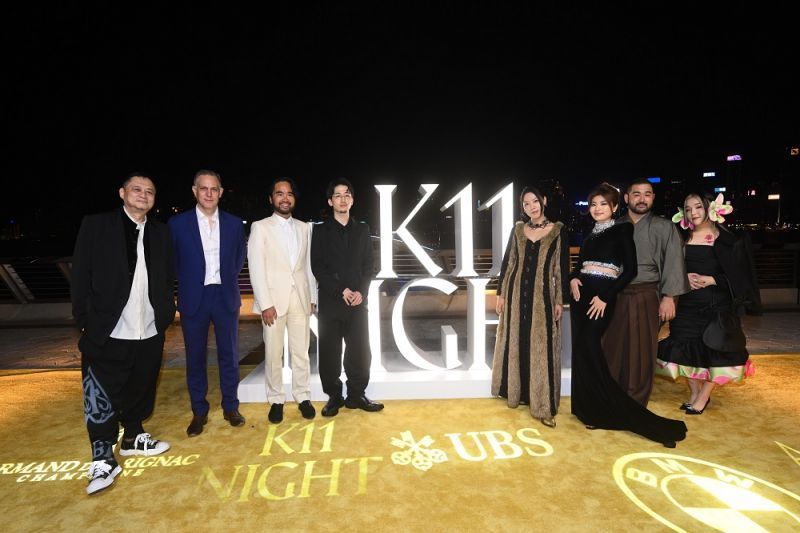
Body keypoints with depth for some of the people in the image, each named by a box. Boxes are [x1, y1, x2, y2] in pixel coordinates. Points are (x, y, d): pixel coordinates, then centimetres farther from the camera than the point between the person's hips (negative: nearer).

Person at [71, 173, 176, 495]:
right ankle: (103, 460, 18)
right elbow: (80, 277, -4)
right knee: (101, 399, 3)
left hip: (149, 332, 4)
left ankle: (133, 439, 37)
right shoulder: (95, 226, -3)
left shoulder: (160, 232, 8)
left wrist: (166, 312, 1)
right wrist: (85, 322, -7)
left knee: (140, 390, 17)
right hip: (107, 333, -4)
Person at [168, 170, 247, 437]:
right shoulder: (178, 223, -2)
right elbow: (172, 262, 5)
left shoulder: (234, 223, 3)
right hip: (194, 298, -1)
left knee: (229, 354, 9)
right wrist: (188, 287, 4)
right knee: (195, 357, 8)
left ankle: (230, 407, 23)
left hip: (226, 297, 1)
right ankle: (199, 412, 22)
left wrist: (228, 282, 6)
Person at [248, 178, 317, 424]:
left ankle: (303, 397, 20)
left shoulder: (304, 228, 11)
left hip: (300, 298, 3)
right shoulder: (260, 227, 0)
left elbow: (308, 264, 12)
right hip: (274, 299, -2)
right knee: (273, 353, 6)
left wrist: (313, 296, 8)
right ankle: (276, 400, 19)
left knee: (301, 352, 8)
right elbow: (256, 267, -6)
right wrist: (265, 303, -12)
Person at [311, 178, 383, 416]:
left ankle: (356, 395, 19)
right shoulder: (320, 230, 4)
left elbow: (368, 265, 8)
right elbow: (317, 267, -3)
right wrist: (341, 291, -12)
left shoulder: (362, 229, 12)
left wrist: (361, 291, -7)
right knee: (330, 352, 3)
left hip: (357, 301, 2)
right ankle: (334, 397, 17)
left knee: (360, 351, 5)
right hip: (330, 301, -2)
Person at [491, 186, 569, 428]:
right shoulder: (518, 229, 7)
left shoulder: (558, 230, 0)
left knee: (541, 347, -1)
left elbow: (563, 267, -1)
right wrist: (500, 293, 5)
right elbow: (507, 262, 8)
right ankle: (516, 392, 27)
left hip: (542, 294, -3)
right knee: (516, 343, 10)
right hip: (517, 292, 3)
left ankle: (542, 405, 6)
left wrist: (560, 300, -5)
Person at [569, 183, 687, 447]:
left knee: (589, 350, -11)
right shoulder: (589, 234, 16)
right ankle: (588, 409, 21)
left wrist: (605, 296, -16)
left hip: (601, 297, -6)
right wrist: (573, 279, -4)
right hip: (580, 294, 7)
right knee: (581, 352, 8)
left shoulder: (622, 230, -3)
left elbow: (630, 269, -9)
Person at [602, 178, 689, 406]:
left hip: (646, 297, -2)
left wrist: (669, 296, -11)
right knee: (613, 350, 6)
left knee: (641, 354, 5)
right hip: (616, 296, 2)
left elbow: (673, 263, -4)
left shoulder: (664, 227, 2)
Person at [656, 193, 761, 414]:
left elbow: (737, 275, -3)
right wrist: (684, 277, -10)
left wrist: (711, 280, -16)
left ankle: (704, 396, 15)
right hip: (687, 304, 3)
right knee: (687, 349, 4)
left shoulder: (726, 240, -2)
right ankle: (694, 393, 20)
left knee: (714, 349, 0)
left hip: (717, 305, -3)